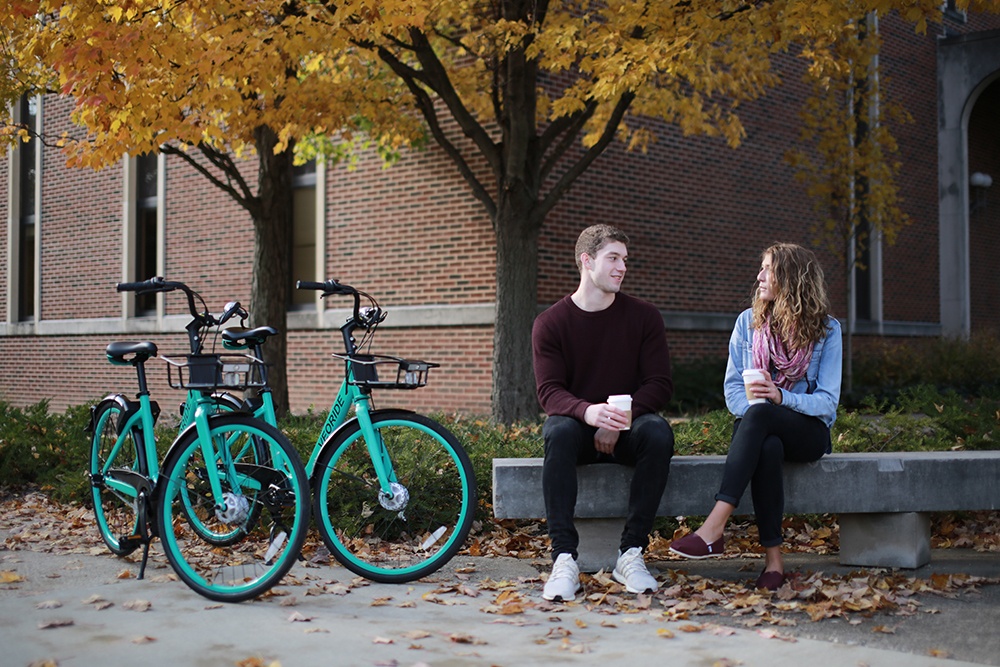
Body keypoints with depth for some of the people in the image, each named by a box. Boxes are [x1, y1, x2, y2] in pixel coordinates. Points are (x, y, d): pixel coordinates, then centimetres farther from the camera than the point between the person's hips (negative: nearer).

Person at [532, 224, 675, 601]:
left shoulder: (644, 317, 3)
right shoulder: (550, 323, -1)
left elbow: (660, 384, -2)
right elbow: (549, 391, -11)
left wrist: (618, 421, -20)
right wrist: (587, 412, -34)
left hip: (627, 427, 1)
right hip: (577, 422, -1)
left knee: (658, 432, -33)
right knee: (560, 431, -36)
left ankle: (631, 554, -28)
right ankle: (564, 558, -38)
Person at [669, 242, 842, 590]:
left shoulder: (826, 330, 2)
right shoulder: (748, 322, 10)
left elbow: (827, 401, -5)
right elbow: (732, 387, 6)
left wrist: (780, 397, -23)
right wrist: (752, 408, -17)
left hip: (807, 430, -2)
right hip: (758, 428, 2)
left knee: (759, 415, -37)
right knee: (767, 447, -38)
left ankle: (714, 528, -46)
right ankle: (773, 557, -36)